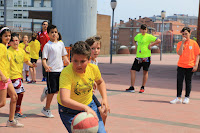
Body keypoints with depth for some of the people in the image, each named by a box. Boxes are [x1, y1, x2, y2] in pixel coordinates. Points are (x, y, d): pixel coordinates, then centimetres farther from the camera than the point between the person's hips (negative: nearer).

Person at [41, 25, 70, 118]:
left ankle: (46, 91, 33)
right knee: (52, 91, -2)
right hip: (52, 71, -6)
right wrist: (46, 66, -30)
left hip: (60, 70, 6)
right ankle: (46, 109, 14)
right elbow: (44, 59, -11)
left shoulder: (61, 44, 11)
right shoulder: (47, 45, -6)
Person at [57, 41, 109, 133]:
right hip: (69, 111, -4)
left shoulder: (94, 68, -14)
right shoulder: (66, 73, -30)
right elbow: (64, 100, -43)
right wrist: (85, 108, -53)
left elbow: (100, 82, 11)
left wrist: (104, 99, -2)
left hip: (90, 106, 4)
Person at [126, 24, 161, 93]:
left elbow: (159, 41, -12)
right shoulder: (138, 35, 10)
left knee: (145, 72, 4)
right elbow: (134, 40, 33)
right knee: (133, 70, -2)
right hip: (138, 57, 5)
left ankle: (142, 87, 16)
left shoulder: (149, 36, -6)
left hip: (146, 57, -5)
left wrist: (150, 45, -11)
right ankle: (132, 88, 3)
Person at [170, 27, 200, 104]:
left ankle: (187, 98, 18)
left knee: (188, 82, 7)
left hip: (190, 66, -1)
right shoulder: (179, 43, 5)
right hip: (181, 66, 1)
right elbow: (179, 53, -11)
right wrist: (183, 43, -14)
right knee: (179, 81, -2)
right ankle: (178, 98, 4)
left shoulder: (194, 43, 1)